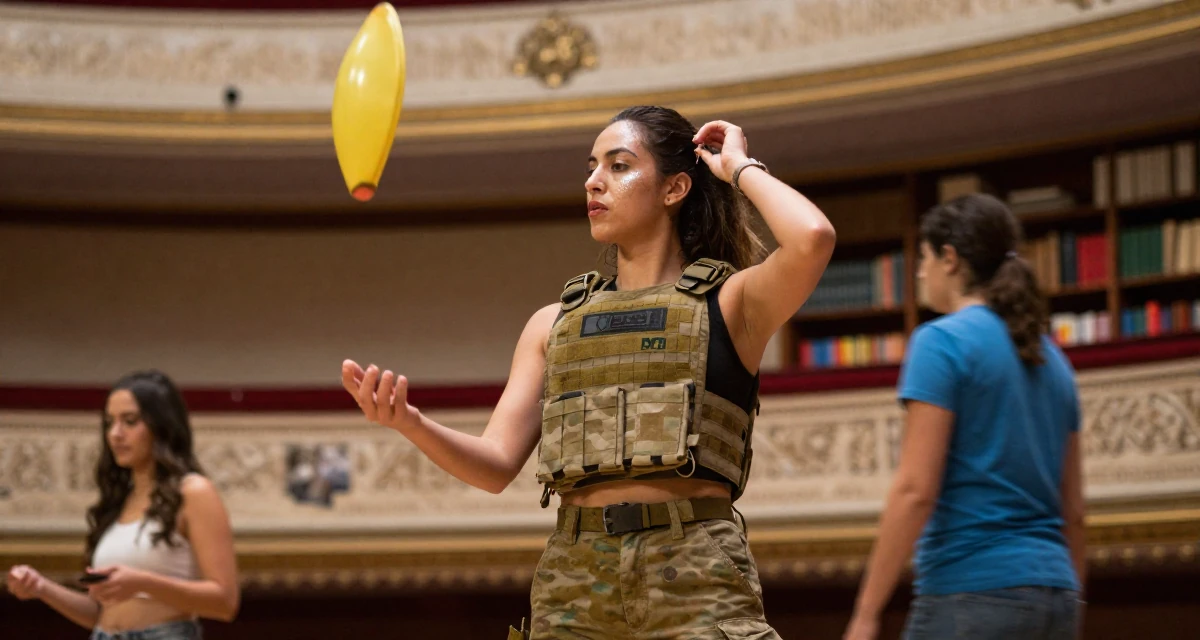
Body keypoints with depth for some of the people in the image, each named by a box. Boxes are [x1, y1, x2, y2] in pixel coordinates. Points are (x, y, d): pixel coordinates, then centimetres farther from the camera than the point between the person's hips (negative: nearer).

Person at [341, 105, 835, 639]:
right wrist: (410, 423, -10)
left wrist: (740, 168, 4)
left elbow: (811, 239, -14)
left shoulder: (728, 302, 8)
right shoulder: (554, 324, 19)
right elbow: (496, 465, 10)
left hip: (693, 574, -4)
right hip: (572, 576, 4)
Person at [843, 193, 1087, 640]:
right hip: (1054, 599, 8)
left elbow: (915, 490, -14)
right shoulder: (1051, 358, 16)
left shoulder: (942, 341, -6)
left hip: (973, 592, -7)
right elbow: (1072, 509, 17)